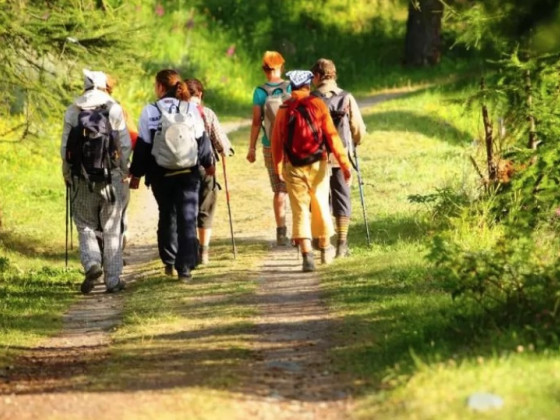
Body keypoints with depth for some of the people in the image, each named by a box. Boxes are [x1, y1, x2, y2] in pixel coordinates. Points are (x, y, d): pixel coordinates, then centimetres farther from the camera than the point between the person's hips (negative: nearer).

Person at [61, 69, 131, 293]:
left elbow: (65, 147, 1)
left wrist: (66, 174, 13)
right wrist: (124, 170, 10)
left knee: (85, 226, 12)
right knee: (112, 229, 8)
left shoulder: (72, 111, 1)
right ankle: (113, 279, 9)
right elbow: (125, 144, -3)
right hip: (111, 176, 0)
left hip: (82, 178, 0)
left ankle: (92, 263, -13)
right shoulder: (114, 109, -2)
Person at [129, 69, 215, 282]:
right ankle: (185, 268, -6)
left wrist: (136, 174, 4)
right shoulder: (191, 109, -2)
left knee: (167, 216, 17)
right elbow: (202, 139, 5)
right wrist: (208, 162, 22)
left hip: (161, 175, 0)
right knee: (187, 219, 1)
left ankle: (169, 262, 21)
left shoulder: (150, 112, -7)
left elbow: (143, 145, -5)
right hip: (188, 174, 0)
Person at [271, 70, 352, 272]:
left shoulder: (284, 110, -1)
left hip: (293, 167, 0)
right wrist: (344, 163, -7)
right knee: (320, 206, 17)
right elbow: (332, 136, -8)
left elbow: (276, 140, 5)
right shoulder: (317, 105, -4)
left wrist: (277, 167, 20)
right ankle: (325, 248, 33)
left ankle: (307, 254, -14)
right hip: (317, 165, 0)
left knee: (300, 210, 0)